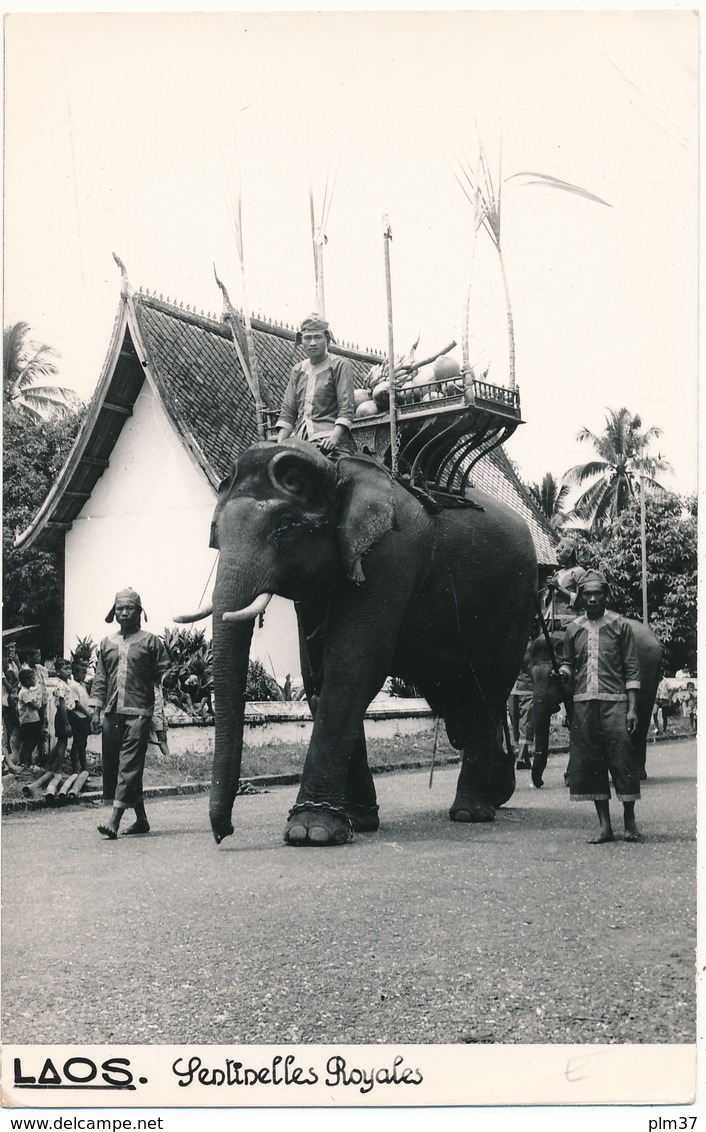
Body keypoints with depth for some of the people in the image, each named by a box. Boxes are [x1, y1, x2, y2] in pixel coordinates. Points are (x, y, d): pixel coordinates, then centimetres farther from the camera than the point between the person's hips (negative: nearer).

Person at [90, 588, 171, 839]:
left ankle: (114, 820, -16)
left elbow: (164, 674, 1)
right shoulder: (106, 644, 16)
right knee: (112, 765, 7)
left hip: (138, 712, -5)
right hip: (111, 713, 5)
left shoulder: (150, 642, 4)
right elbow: (100, 678, 16)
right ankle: (141, 819, 17)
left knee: (129, 765, -11)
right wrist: (96, 710, 9)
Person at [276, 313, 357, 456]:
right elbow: (288, 411, 18)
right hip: (301, 442, 5)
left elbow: (347, 408, -4)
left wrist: (335, 436, -19)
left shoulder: (340, 365, 6)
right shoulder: (297, 371, 22)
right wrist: (279, 443, 3)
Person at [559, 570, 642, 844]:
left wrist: (632, 707, -5)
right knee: (589, 763, 3)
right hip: (583, 703, 3)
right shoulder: (574, 628, 12)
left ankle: (630, 823, 9)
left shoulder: (620, 625, 4)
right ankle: (605, 826, 10)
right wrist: (564, 672, -3)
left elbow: (631, 669, 2)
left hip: (614, 701, -3)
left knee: (622, 759, -5)